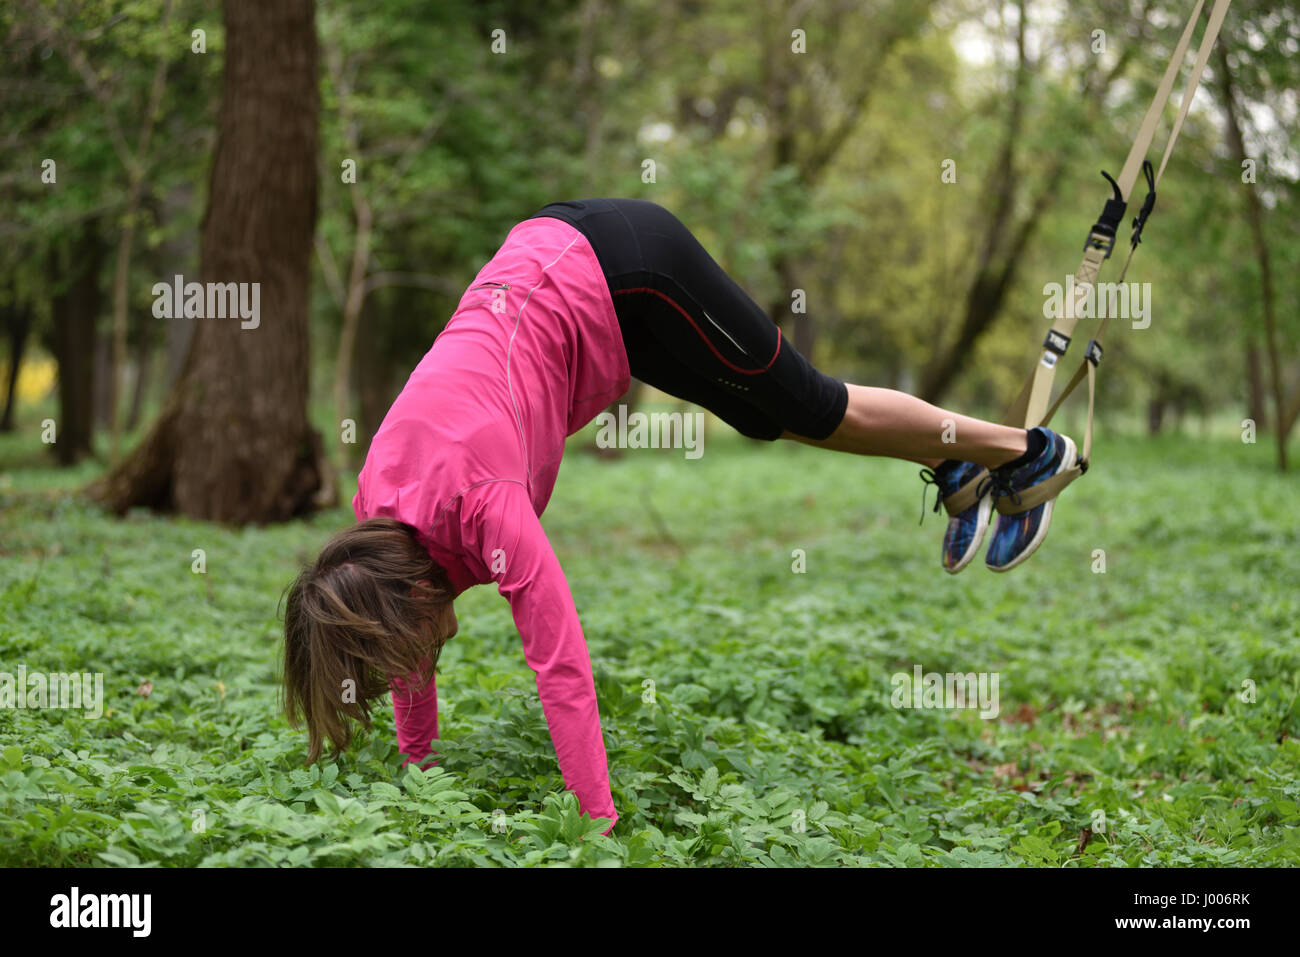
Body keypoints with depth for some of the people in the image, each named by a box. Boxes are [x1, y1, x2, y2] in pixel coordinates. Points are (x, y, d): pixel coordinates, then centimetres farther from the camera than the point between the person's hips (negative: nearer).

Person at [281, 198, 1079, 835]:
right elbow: (408, 648, 8)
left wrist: (600, 821, -28)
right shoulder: (376, 500, -9)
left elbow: (562, 664, -30)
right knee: (767, 420, 20)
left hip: (623, 274, -6)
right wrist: (415, 761, 13)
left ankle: (1026, 453, 26)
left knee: (808, 408, 8)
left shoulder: (480, 501, -30)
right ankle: (954, 469, 38)